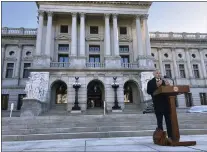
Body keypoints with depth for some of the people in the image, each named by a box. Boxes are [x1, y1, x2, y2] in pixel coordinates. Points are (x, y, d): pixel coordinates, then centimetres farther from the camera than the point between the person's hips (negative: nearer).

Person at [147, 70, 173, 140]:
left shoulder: (164, 81, 20)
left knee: (169, 120, 4)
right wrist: (156, 86, -17)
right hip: (158, 104, -5)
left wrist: (167, 86, -1)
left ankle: (170, 136, 10)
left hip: (166, 103, 5)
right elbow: (149, 91, -9)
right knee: (159, 121, 0)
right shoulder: (151, 82, 5)